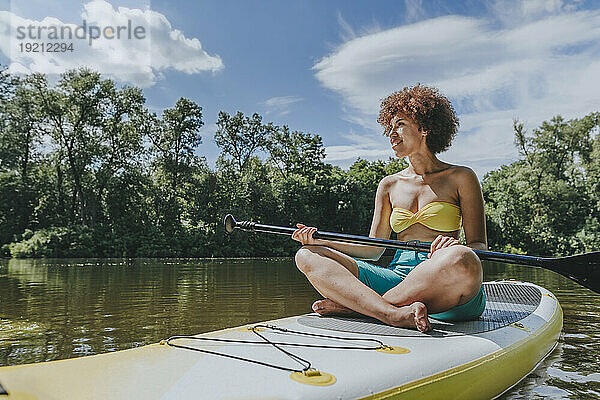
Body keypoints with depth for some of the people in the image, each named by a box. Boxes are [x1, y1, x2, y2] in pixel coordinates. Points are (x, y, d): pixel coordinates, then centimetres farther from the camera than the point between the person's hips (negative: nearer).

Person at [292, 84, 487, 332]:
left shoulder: (461, 178, 7)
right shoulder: (389, 186, 18)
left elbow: (480, 245, 3)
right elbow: (374, 249, 15)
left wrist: (453, 248, -21)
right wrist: (321, 240, 2)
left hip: (445, 288, -3)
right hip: (397, 278, 4)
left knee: (461, 259, -39)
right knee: (308, 256, -12)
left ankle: (354, 304, -24)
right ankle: (396, 314, -34)